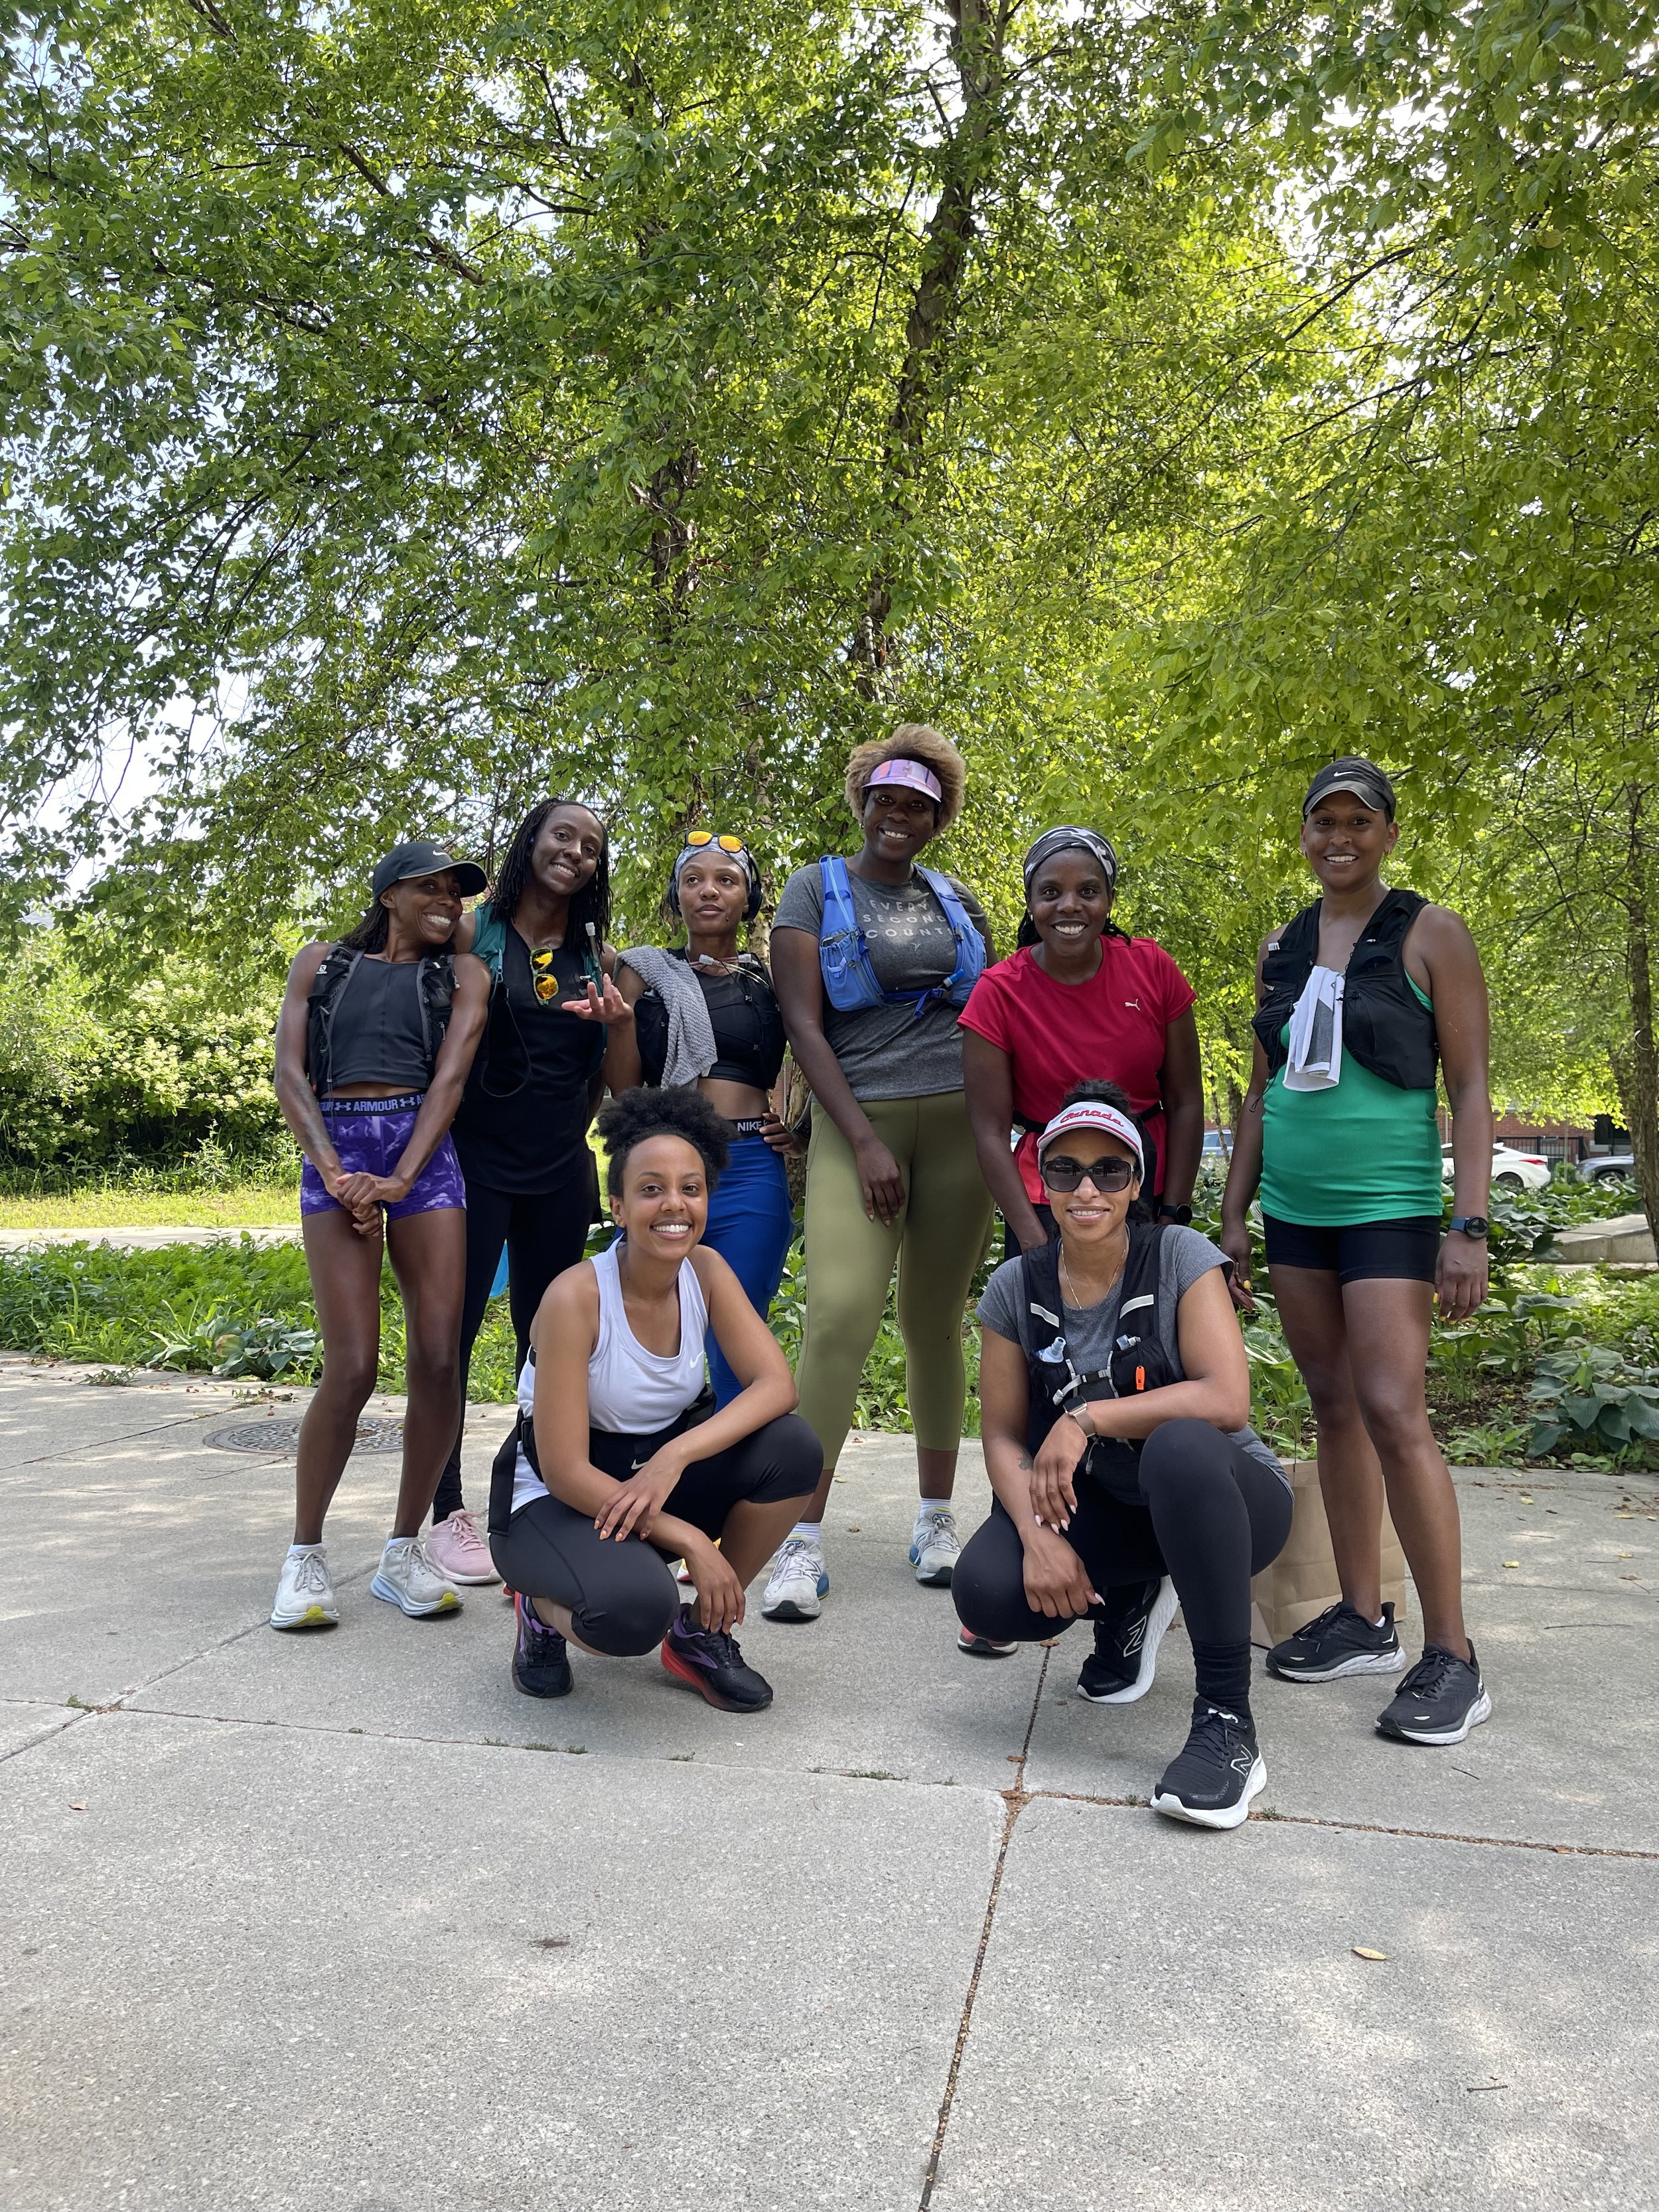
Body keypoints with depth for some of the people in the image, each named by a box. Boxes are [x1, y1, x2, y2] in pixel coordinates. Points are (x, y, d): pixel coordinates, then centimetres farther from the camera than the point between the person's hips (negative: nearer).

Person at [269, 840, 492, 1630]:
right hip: (336, 1146, -1)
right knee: (352, 1365, -12)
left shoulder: (462, 974, 15)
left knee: (438, 1358, -7)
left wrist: (401, 1181, -12)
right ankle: (304, 1554, 6)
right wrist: (335, 1174, -10)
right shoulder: (320, 964, 15)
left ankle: (403, 1552, 9)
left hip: (424, 1150, 1)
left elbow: (450, 1077, 1)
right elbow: (290, 1075, 5)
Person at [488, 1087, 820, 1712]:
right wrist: (690, 1541, -26)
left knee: (791, 1447, -21)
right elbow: (566, 1471, -23)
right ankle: (544, 1608, 3)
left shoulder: (706, 1271, -7)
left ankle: (701, 1633, 1)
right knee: (634, 1607, -36)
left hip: (654, 1476, 6)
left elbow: (776, 1384, -17)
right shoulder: (576, 1297, -23)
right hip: (555, 1499, -5)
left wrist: (676, 1455, -32)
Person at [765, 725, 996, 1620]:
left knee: (936, 1323, 6)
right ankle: (803, 1541, -9)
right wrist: (865, 1140, -12)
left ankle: (936, 1519, 20)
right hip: (856, 1123, -3)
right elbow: (803, 1024, -3)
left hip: (957, 1123, 3)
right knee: (838, 1314, -17)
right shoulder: (816, 890, 6)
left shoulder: (958, 901, 16)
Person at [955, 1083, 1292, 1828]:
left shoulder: (1181, 1258, -15)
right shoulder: (1016, 1289, -4)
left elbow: (1226, 1400, -25)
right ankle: (1130, 1601, 12)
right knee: (987, 1591, -25)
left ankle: (1227, 1724, -26)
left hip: (1224, 1498, -3)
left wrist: (1089, 1416, -28)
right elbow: (1002, 1434, -3)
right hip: (1104, 1507, 4)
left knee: (1178, 1446, -39)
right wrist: (1039, 1537, -20)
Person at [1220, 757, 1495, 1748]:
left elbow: (1470, 1087, -5)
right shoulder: (1282, 949, 13)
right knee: (1334, 1407, 9)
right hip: (1294, 1209, 5)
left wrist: (1470, 1226, -13)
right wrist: (1235, 1213, 12)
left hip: (1387, 1202, -5)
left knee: (1393, 1413, -12)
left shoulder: (1431, 935, -1)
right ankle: (1365, 1620, 19)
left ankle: (1453, 1658, -2)